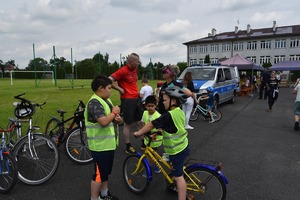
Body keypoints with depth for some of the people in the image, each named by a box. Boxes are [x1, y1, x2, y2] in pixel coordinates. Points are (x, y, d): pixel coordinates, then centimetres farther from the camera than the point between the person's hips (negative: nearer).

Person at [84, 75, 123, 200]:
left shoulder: (106, 100, 9)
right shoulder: (94, 102, -21)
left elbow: (113, 119, 14)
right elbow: (104, 121, -33)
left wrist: (118, 119, -9)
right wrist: (114, 112, -17)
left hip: (108, 144, 10)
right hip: (100, 146, -9)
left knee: (106, 171, 23)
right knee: (99, 173, 4)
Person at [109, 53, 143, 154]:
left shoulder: (135, 70, 9)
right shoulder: (123, 70, -15)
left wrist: (137, 91, 13)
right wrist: (120, 89, -14)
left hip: (136, 98, 8)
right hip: (127, 99, -7)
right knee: (128, 124, 2)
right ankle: (128, 146, 15)